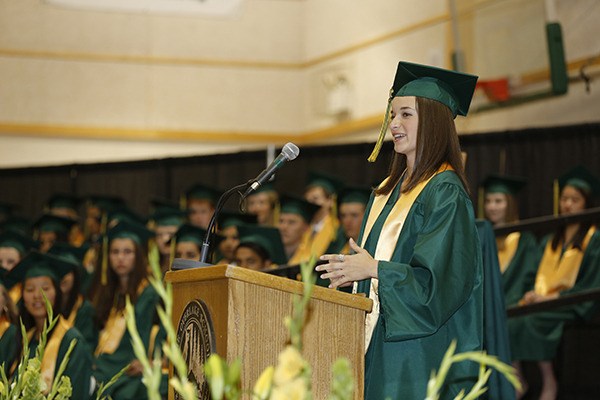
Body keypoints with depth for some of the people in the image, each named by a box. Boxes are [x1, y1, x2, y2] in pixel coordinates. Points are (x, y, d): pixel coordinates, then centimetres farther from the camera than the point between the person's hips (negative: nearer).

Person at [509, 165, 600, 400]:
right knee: (509, 318, -25)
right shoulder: (551, 241, 20)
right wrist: (535, 294, -6)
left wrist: (549, 298, -14)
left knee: (532, 320, -33)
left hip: (573, 306, -5)